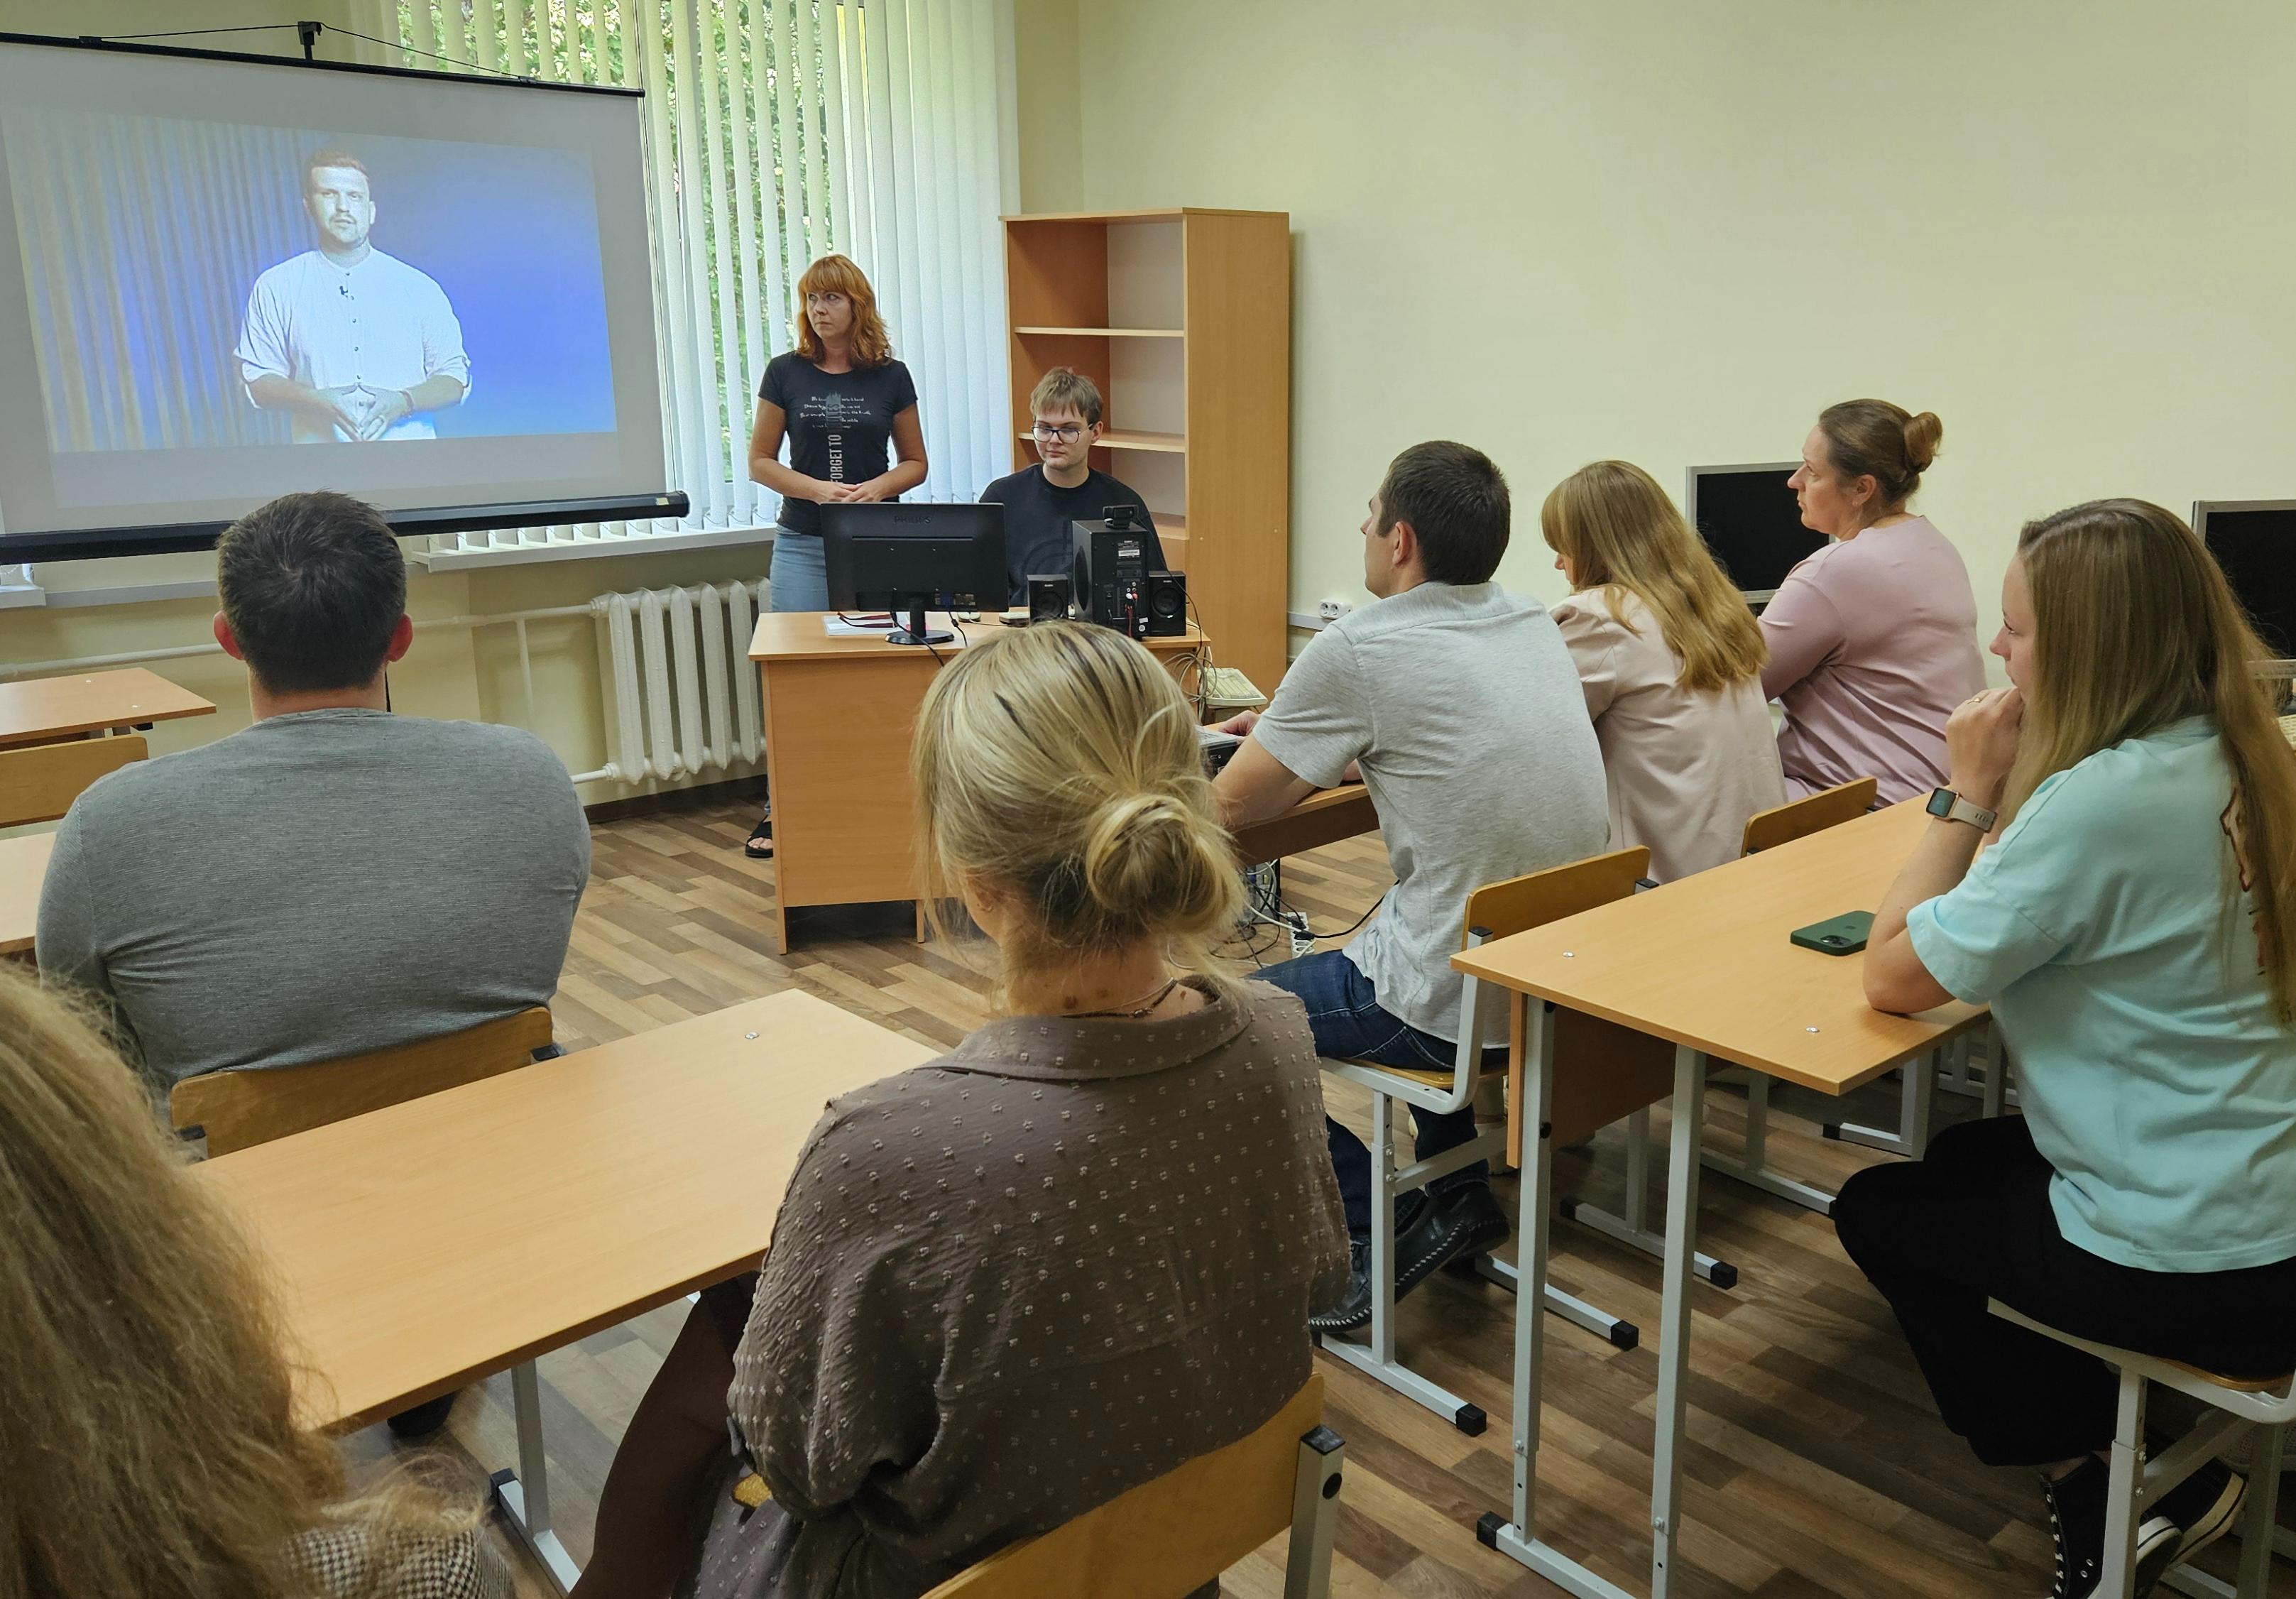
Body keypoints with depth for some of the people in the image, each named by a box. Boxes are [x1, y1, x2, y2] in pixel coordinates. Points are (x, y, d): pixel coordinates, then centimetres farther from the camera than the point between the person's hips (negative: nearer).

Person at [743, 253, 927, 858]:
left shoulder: (890, 376, 4)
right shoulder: (787, 373, 3)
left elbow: (915, 463, 9)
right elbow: (760, 461, 4)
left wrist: (876, 487, -11)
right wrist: (818, 489, -12)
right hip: (803, 544, 0)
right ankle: (781, 808, 6)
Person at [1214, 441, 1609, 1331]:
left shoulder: (1358, 650, -16)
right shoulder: (1536, 627, 6)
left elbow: (1234, 805, -5)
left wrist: (1285, 758, 17)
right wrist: (1300, 743, 19)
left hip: (1460, 1004, -8)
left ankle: (1376, 1237, 8)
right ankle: (1458, 1194, 32)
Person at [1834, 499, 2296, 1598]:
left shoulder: (2101, 799, -27)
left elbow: (1894, 978, -20)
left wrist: (1968, 793, -15)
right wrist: (1999, 800, -1)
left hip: (2197, 1275, -8)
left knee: (1880, 1211, 14)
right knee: (1960, 1156, 28)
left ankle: (2095, 1489, 24)